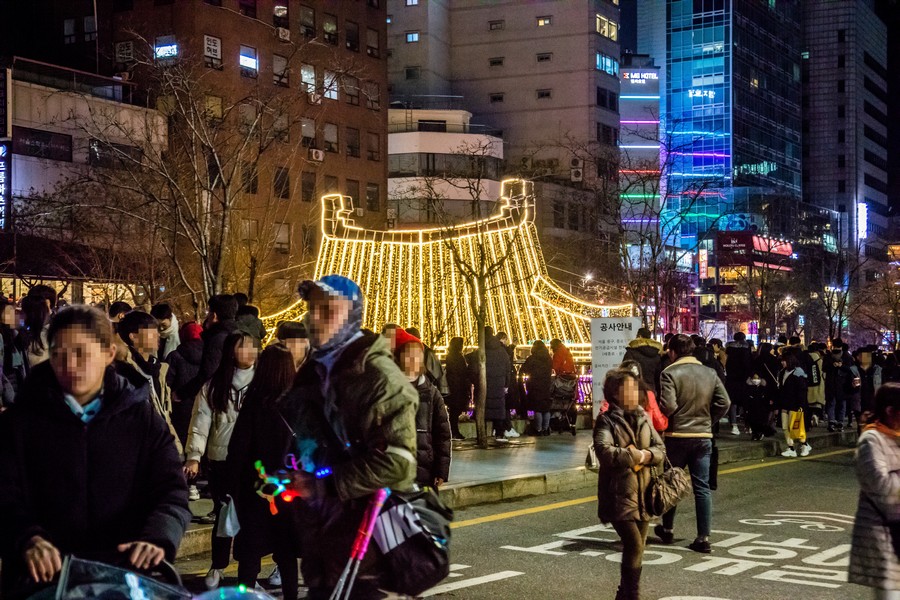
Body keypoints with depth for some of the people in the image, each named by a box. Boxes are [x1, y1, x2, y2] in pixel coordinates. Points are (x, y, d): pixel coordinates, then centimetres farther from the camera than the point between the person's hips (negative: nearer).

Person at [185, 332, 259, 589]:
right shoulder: (214, 385, -2)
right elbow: (201, 420, -3)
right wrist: (193, 455, -10)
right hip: (222, 460, 0)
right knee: (223, 515, 10)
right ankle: (217, 567, 26)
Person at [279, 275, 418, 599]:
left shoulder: (378, 375, -14)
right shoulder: (311, 372, 13)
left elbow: (396, 461, -23)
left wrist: (324, 485, -19)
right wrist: (288, 475, 9)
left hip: (364, 534, -8)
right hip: (316, 528, 8)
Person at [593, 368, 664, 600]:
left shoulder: (643, 418, 11)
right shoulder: (607, 421, -8)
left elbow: (660, 450, 10)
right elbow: (605, 452, -24)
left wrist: (646, 455, -12)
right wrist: (638, 455, -16)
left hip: (642, 494, 6)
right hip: (619, 496, -6)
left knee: (637, 548, 11)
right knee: (634, 546, -14)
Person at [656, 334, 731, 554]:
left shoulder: (670, 373, -11)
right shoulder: (710, 373, 5)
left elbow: (668, 406, -20)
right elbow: (724, 403, 2)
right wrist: (708, 421, 12)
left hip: (677, 436, -3)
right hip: (703, 436, 3)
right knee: (702, 487, 4)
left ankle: (667, 529, 27)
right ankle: (703, 538, 1)